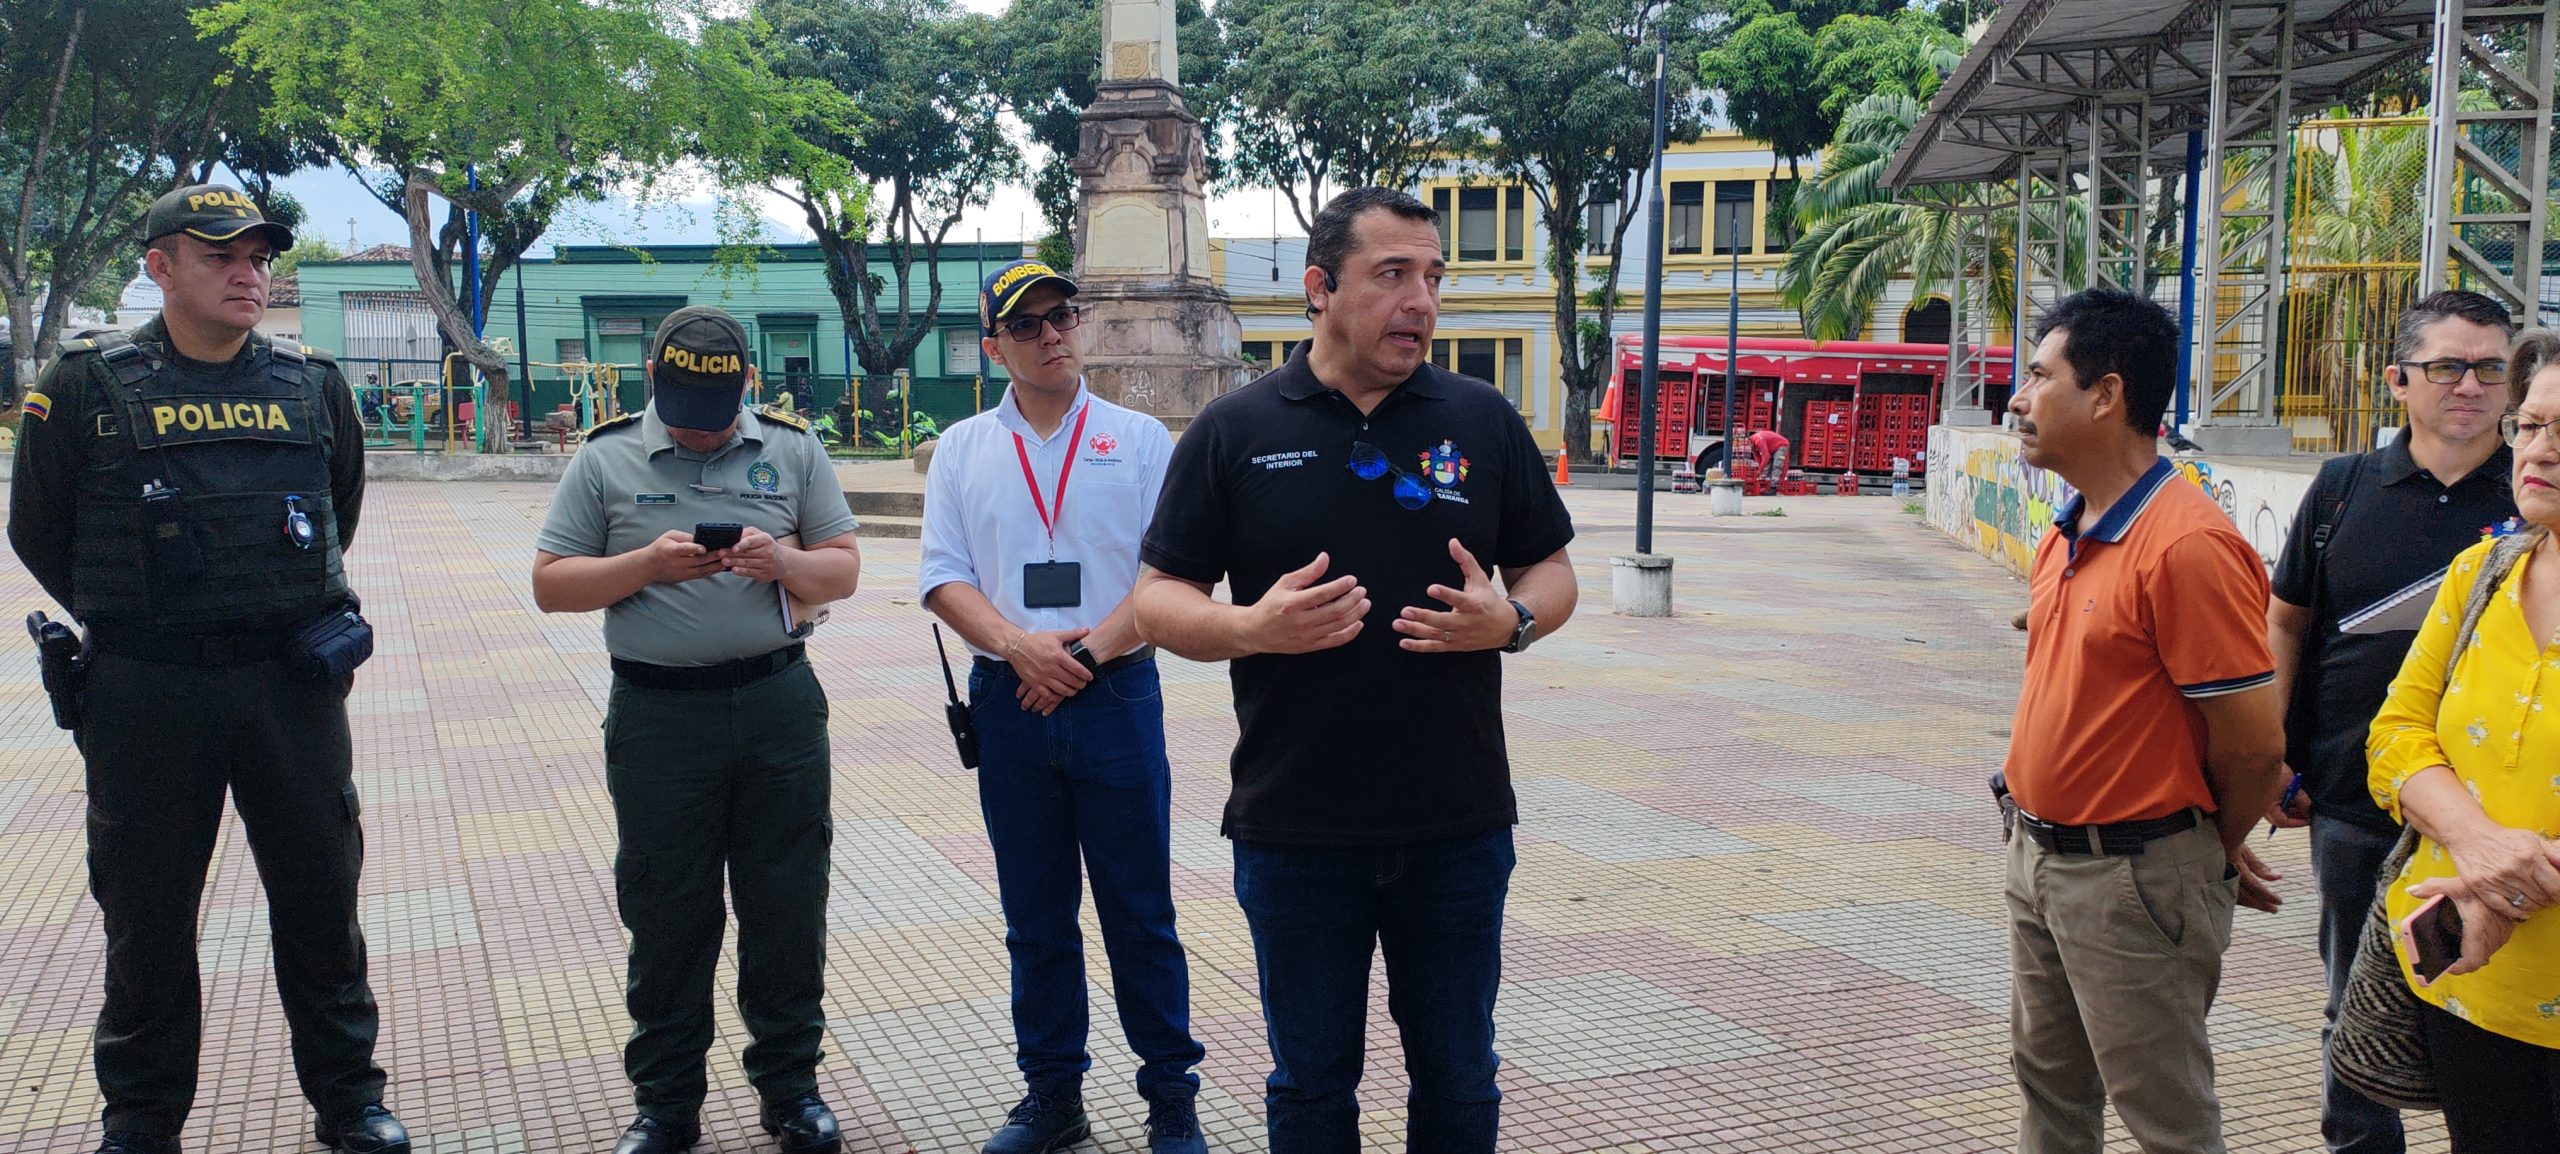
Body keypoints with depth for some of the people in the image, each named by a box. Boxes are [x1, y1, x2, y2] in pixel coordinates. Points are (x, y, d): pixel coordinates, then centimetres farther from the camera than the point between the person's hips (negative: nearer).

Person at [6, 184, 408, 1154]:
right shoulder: (87, 386, -1)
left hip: (294, 682, 2)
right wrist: (132, 622, 8)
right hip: (146, 695, -2)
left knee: (320, 893, 8)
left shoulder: (312, 383, 7)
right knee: (147, 908, 9)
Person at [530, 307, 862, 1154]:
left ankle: (790, 1086, 23)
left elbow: (843, 571, 6)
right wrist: (646, 564, -15)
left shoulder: (792, 450, 6)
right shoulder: (605, 458, 4)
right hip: (658, 715, -1)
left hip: (779, 705, 1)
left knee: (788, 908, 8)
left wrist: (786, 561, -15)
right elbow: (551, 584, 1)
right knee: (666, 919, 7)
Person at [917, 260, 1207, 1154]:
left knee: (1140, 912, 2)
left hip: (1116, 696, -2)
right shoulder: (962, 449, 9)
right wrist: (1019, 646, -13)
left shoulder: (1139, 439, 3)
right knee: (1035, 918, 11)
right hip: (1008, 703, 2)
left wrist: (1088, 652, -14)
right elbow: (944, 578, 3)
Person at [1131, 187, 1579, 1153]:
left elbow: (1551, 572, 9)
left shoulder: (1483, 421, 3)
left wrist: (1510, 620, -14)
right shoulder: (1233, 432, -2)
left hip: (1459, 825, 1)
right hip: (1294, 830, -1)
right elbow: (1159, 600, -1)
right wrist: (1252, 627, -21)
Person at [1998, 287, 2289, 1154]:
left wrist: (2212, 852, -3)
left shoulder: (2187, 545, -23)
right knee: (2049, 1084, 20)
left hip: (2133, 879, -9)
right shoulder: (2066, 538, 8)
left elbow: (2254, 743, -20)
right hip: (2039, 855, 9)